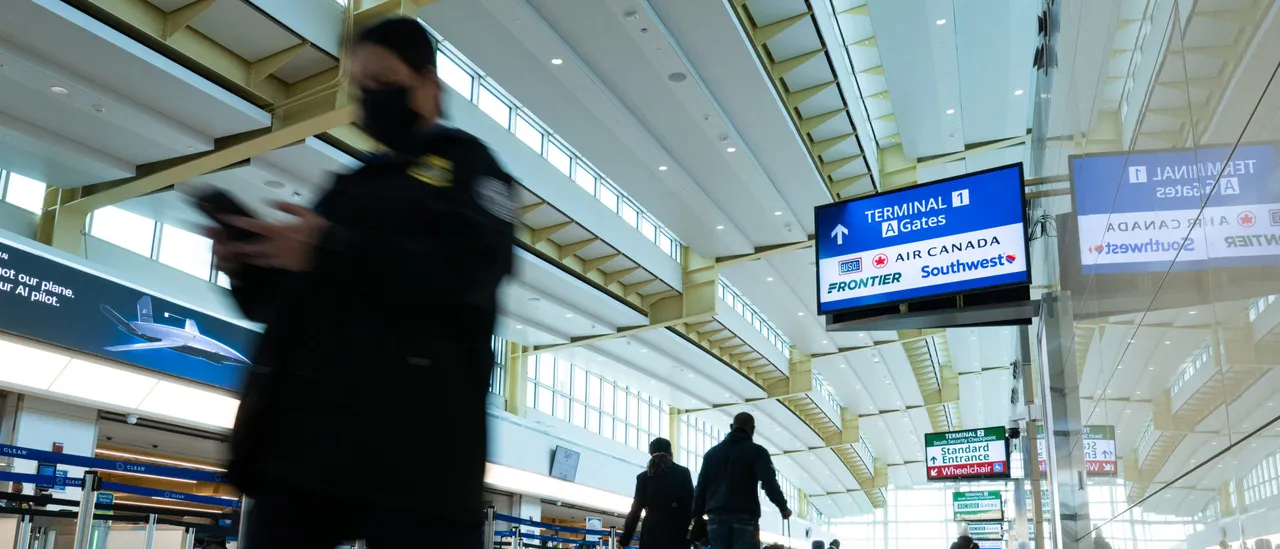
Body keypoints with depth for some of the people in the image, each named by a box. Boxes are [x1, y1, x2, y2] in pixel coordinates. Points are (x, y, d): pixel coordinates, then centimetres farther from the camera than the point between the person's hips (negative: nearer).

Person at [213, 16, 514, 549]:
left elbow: (470, 269, -13)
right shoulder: (353, 185, 25)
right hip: (303, 422, 7)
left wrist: (328, 251, -18)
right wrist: (248, 267, 0)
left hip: (410, 433, -6)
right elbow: (280, 302, 24)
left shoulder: (464, 163, 8)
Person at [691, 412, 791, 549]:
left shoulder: (712, 452, 17)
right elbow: (769, 483, -9)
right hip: (745, 519, -4)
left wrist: (697, 518, 16)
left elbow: (701, 488, 14)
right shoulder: (756, 451, 3)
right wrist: (783, 507, 4)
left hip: (716, 519, 4)